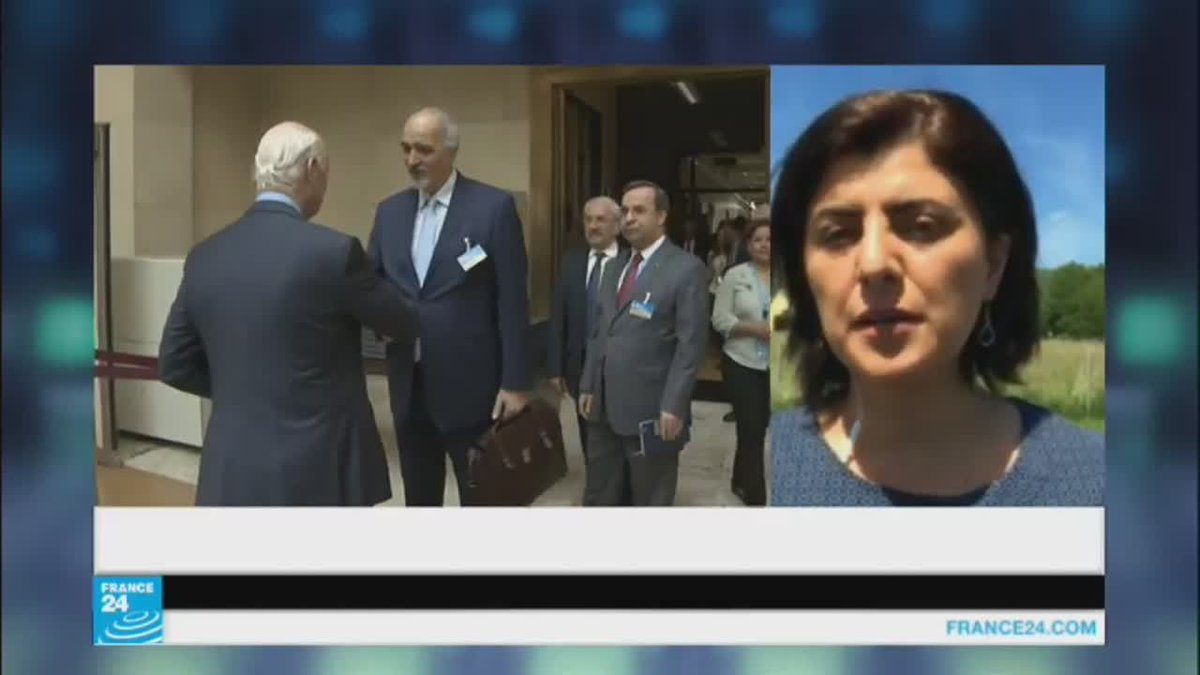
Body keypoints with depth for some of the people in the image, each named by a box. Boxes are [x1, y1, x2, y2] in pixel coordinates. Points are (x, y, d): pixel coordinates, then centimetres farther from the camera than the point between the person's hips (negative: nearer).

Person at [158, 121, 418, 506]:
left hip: (233, 472, 5)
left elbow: (174, 365, 10)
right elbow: (404, 324, 1)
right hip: (318, 470, -5)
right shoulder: (333, 251, -15)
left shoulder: (205, 257, 2)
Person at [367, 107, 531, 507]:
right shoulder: (390, 211, 8)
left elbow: (512, 301, -9)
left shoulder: (494, 206, -8)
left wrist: (515, 382, -10)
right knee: (418, 496, 18)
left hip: (470, 384, -5)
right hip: (408, 384, 5)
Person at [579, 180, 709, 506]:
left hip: (650, 409, -6)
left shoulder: (686, 268, -9)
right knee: (598, 495, 16)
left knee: (651, 500, 10)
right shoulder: (615, 269, 14)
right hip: (603, 405, 7)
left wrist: (673, 406, -18)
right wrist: (588, 386, 11)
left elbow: (691, 344, -14)